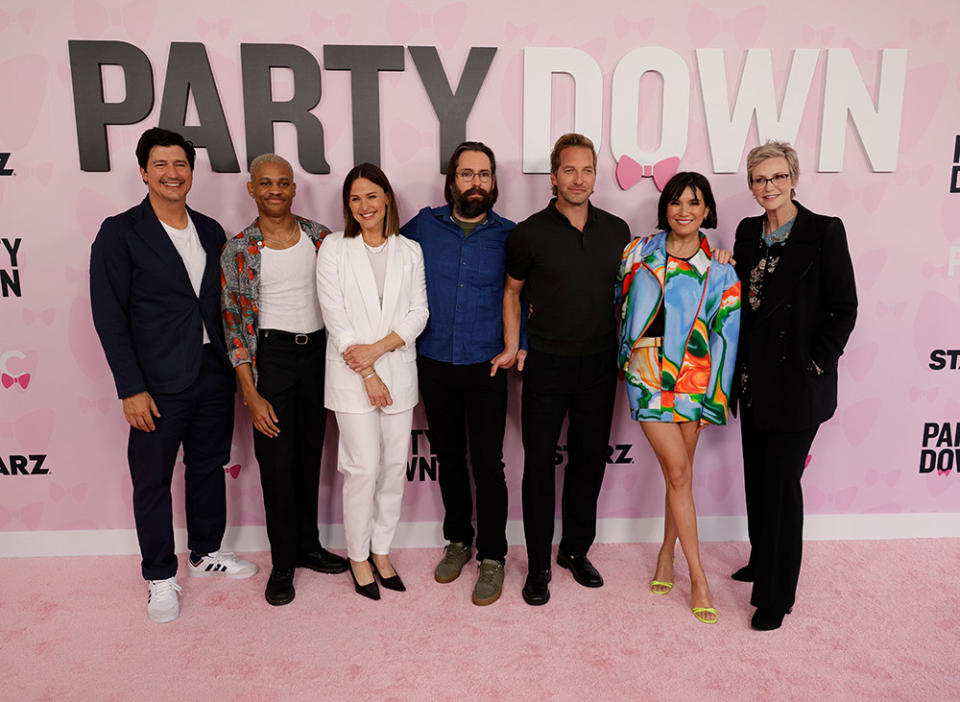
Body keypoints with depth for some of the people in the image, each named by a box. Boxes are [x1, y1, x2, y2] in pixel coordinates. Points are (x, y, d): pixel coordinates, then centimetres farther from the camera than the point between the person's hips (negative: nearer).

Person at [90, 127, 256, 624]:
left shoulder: (211, 232, 8)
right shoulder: (120, 233, -6)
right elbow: (109, 316, -9)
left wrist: (232, 363, 6)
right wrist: (131, 388, -13)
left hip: (214, 375, 5)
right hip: (158, 383, -4)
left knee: (209, 466, 17)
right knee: (153, 480, 7)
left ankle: (207, 553, 36)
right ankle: (160, 577, 24)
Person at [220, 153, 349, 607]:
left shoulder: (320, 237, 4)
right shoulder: (238, 250, -3)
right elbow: (233, 325, -4)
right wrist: (251, 395, -9)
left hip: (318, 352, 3)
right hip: (270, 356, -3)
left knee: (310, 455, 13)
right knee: (278, 461, 1)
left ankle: (308, 546, 30)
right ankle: (283, 563, 17)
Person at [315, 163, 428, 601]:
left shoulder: (409, 251, 8)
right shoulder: (334, 248, 0)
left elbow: (418, 313, 2)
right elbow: (335, 318, -6)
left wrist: (377, 349, -13)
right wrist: (367, 374, -11)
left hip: (398, 372, 3)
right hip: (352, 374, -3)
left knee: (395, 465, 8)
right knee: (363, 468, -3)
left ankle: (381, 549, 25)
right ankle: (358, 556, 17)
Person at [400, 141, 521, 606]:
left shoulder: (508, 235, 0)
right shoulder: (424, 225, 3)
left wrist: (517, 345, -3)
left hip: (485, 367, -2)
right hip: (434, 364, 2)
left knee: (487, 463, -3)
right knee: (448, 458, 14)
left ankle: (492, 557, 13)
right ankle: (458, 540, 32)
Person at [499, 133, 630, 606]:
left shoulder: (616, 230, 5)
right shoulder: (530, 233, -4)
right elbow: (512, 290, 7)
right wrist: (512, 346, 0)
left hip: (600, 364, 3)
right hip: (546, 365, -3)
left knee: (589, 459, 11)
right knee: (539, 463, 2)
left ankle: (576, 550, 30)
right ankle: (538, 565, 16)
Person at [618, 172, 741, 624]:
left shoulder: (719, 270, 2)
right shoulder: (639, 252, 2)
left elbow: (725, 334, 1)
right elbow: (621, 305, 12)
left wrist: (715, 392, -2)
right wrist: (624, 357, 11)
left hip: (693, 379, 1)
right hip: (647, 376, -1)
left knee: (679, 472, 8)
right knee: (679, 472, -3)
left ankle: (667, 554, 29)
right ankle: (697, 577, 7)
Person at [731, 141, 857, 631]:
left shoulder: (824, 232, -8)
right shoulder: (748, 232, 9)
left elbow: (843, 309, -8)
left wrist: (816, 365, -13)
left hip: (797, 382, -6)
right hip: (754, 378, 6)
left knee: (782, 483, 0)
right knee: (757, 477, 16)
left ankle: (776, 596, 14)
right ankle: (762, 563, 37)